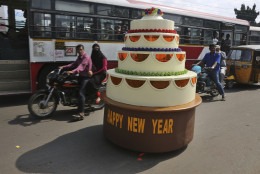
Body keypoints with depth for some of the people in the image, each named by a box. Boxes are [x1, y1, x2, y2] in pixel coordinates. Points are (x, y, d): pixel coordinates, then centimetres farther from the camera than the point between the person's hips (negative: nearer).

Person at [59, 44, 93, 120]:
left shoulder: (86, 57, -14)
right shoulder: (79, 57, 18)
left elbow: (81, 66, -30)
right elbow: (74, 64, 8)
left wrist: (72, 71, -44)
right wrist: (63, 67, -4)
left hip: (86, 77, -10)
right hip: (81, 76, 10)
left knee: (81, 93, -22)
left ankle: (81, 113, -29)